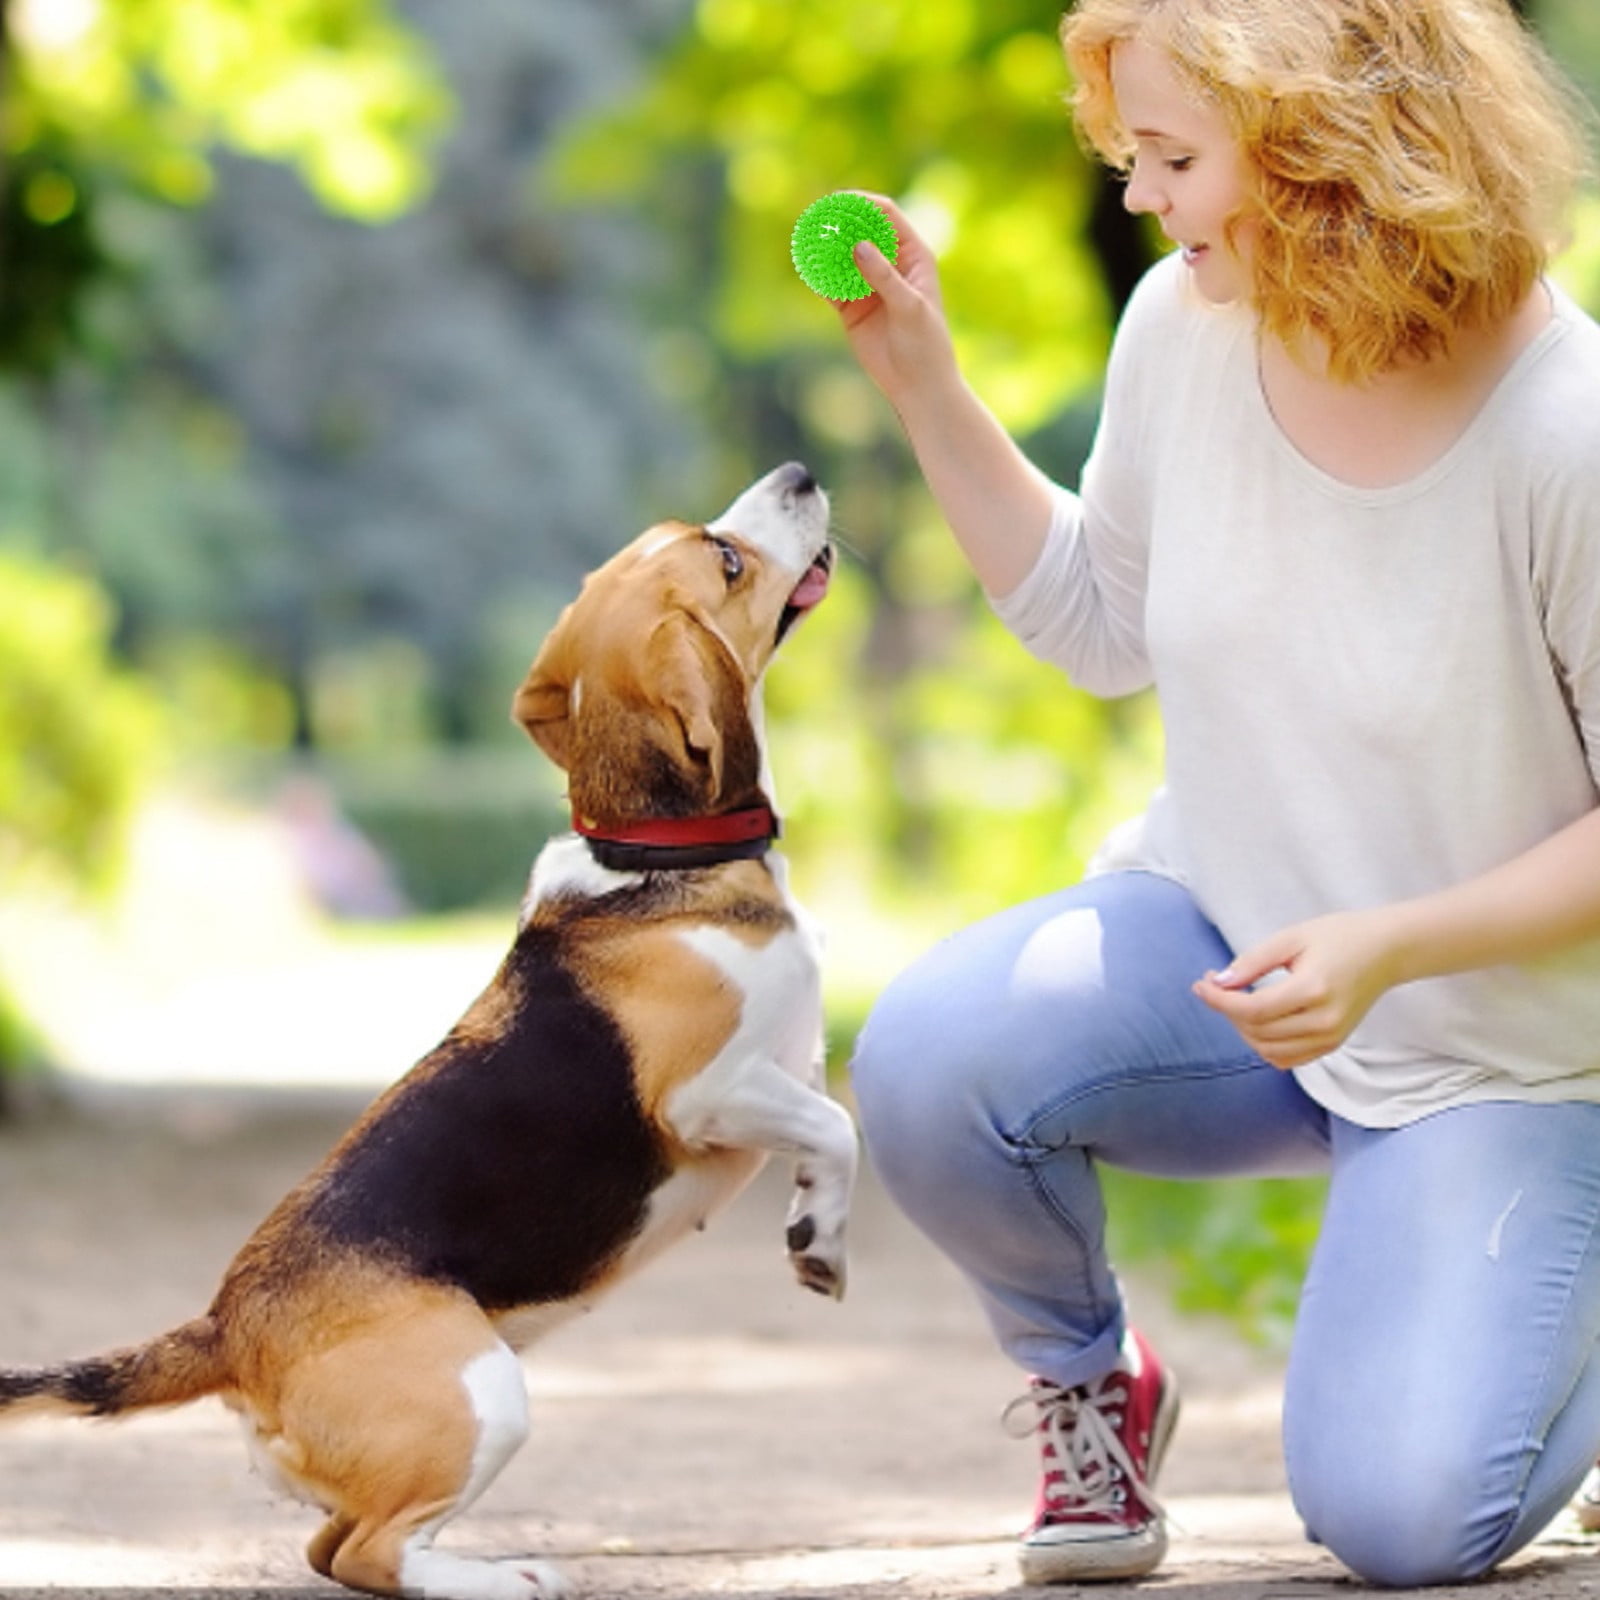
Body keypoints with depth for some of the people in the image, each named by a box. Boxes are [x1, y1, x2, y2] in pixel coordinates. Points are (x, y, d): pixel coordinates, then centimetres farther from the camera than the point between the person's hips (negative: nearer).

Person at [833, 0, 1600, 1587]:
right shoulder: (1188, 327, -8)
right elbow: (1105, 624, 10)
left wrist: (1389, 947, -29)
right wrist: (922, 385, -1)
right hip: (1217, 925, 4)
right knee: (927, 1058, -28)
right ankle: (1090, 1384, 4)